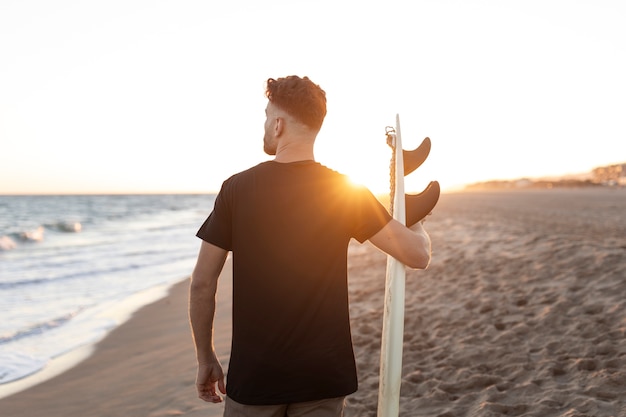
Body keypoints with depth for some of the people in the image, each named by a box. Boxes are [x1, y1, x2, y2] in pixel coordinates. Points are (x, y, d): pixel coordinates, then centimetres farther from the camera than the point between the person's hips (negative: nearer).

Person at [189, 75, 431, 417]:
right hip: (323, 374, 1)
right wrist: (415, 218, 16)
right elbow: (418, 255, -7)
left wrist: (205, 359, 8)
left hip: (253, 375, -1)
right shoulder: (347, 191, -6)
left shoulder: (236, 189, -7)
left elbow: (201, 284, -4)